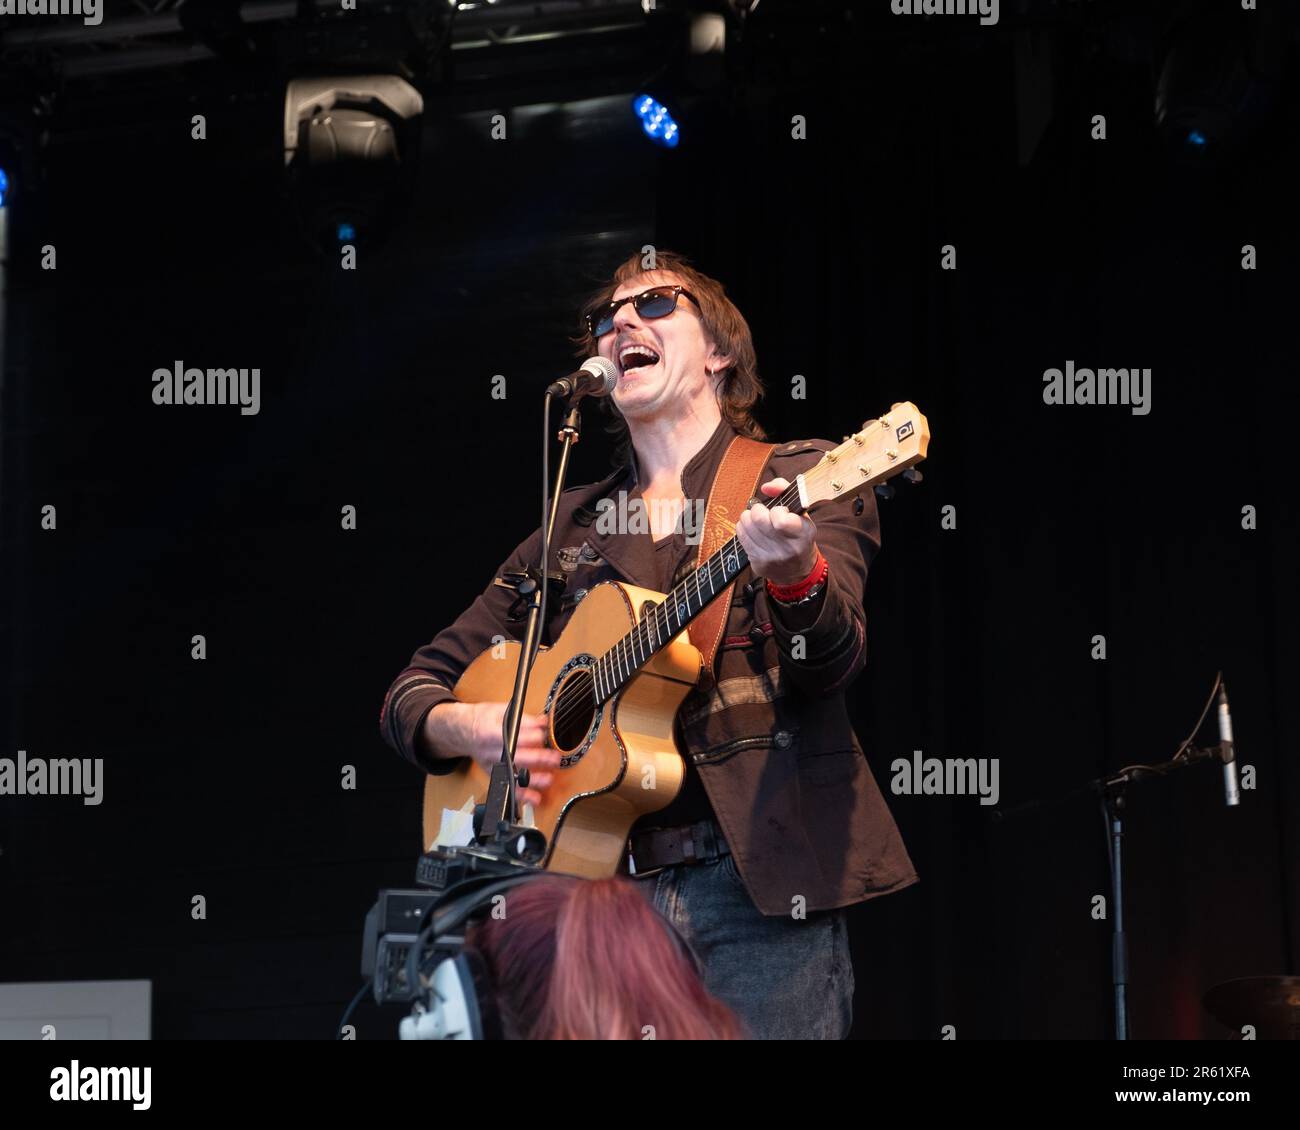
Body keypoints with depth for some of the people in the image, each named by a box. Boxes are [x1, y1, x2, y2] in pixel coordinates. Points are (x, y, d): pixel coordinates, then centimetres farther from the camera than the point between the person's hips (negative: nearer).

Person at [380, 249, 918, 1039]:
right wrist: (468, 728, -3)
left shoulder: (800, 481, 7)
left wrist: (796, 577, -31)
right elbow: (414, 692, 20)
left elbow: (833, 665, -9)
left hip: (761, 880, -3)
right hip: (601, 881, 3)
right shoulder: (573, 527, 18)